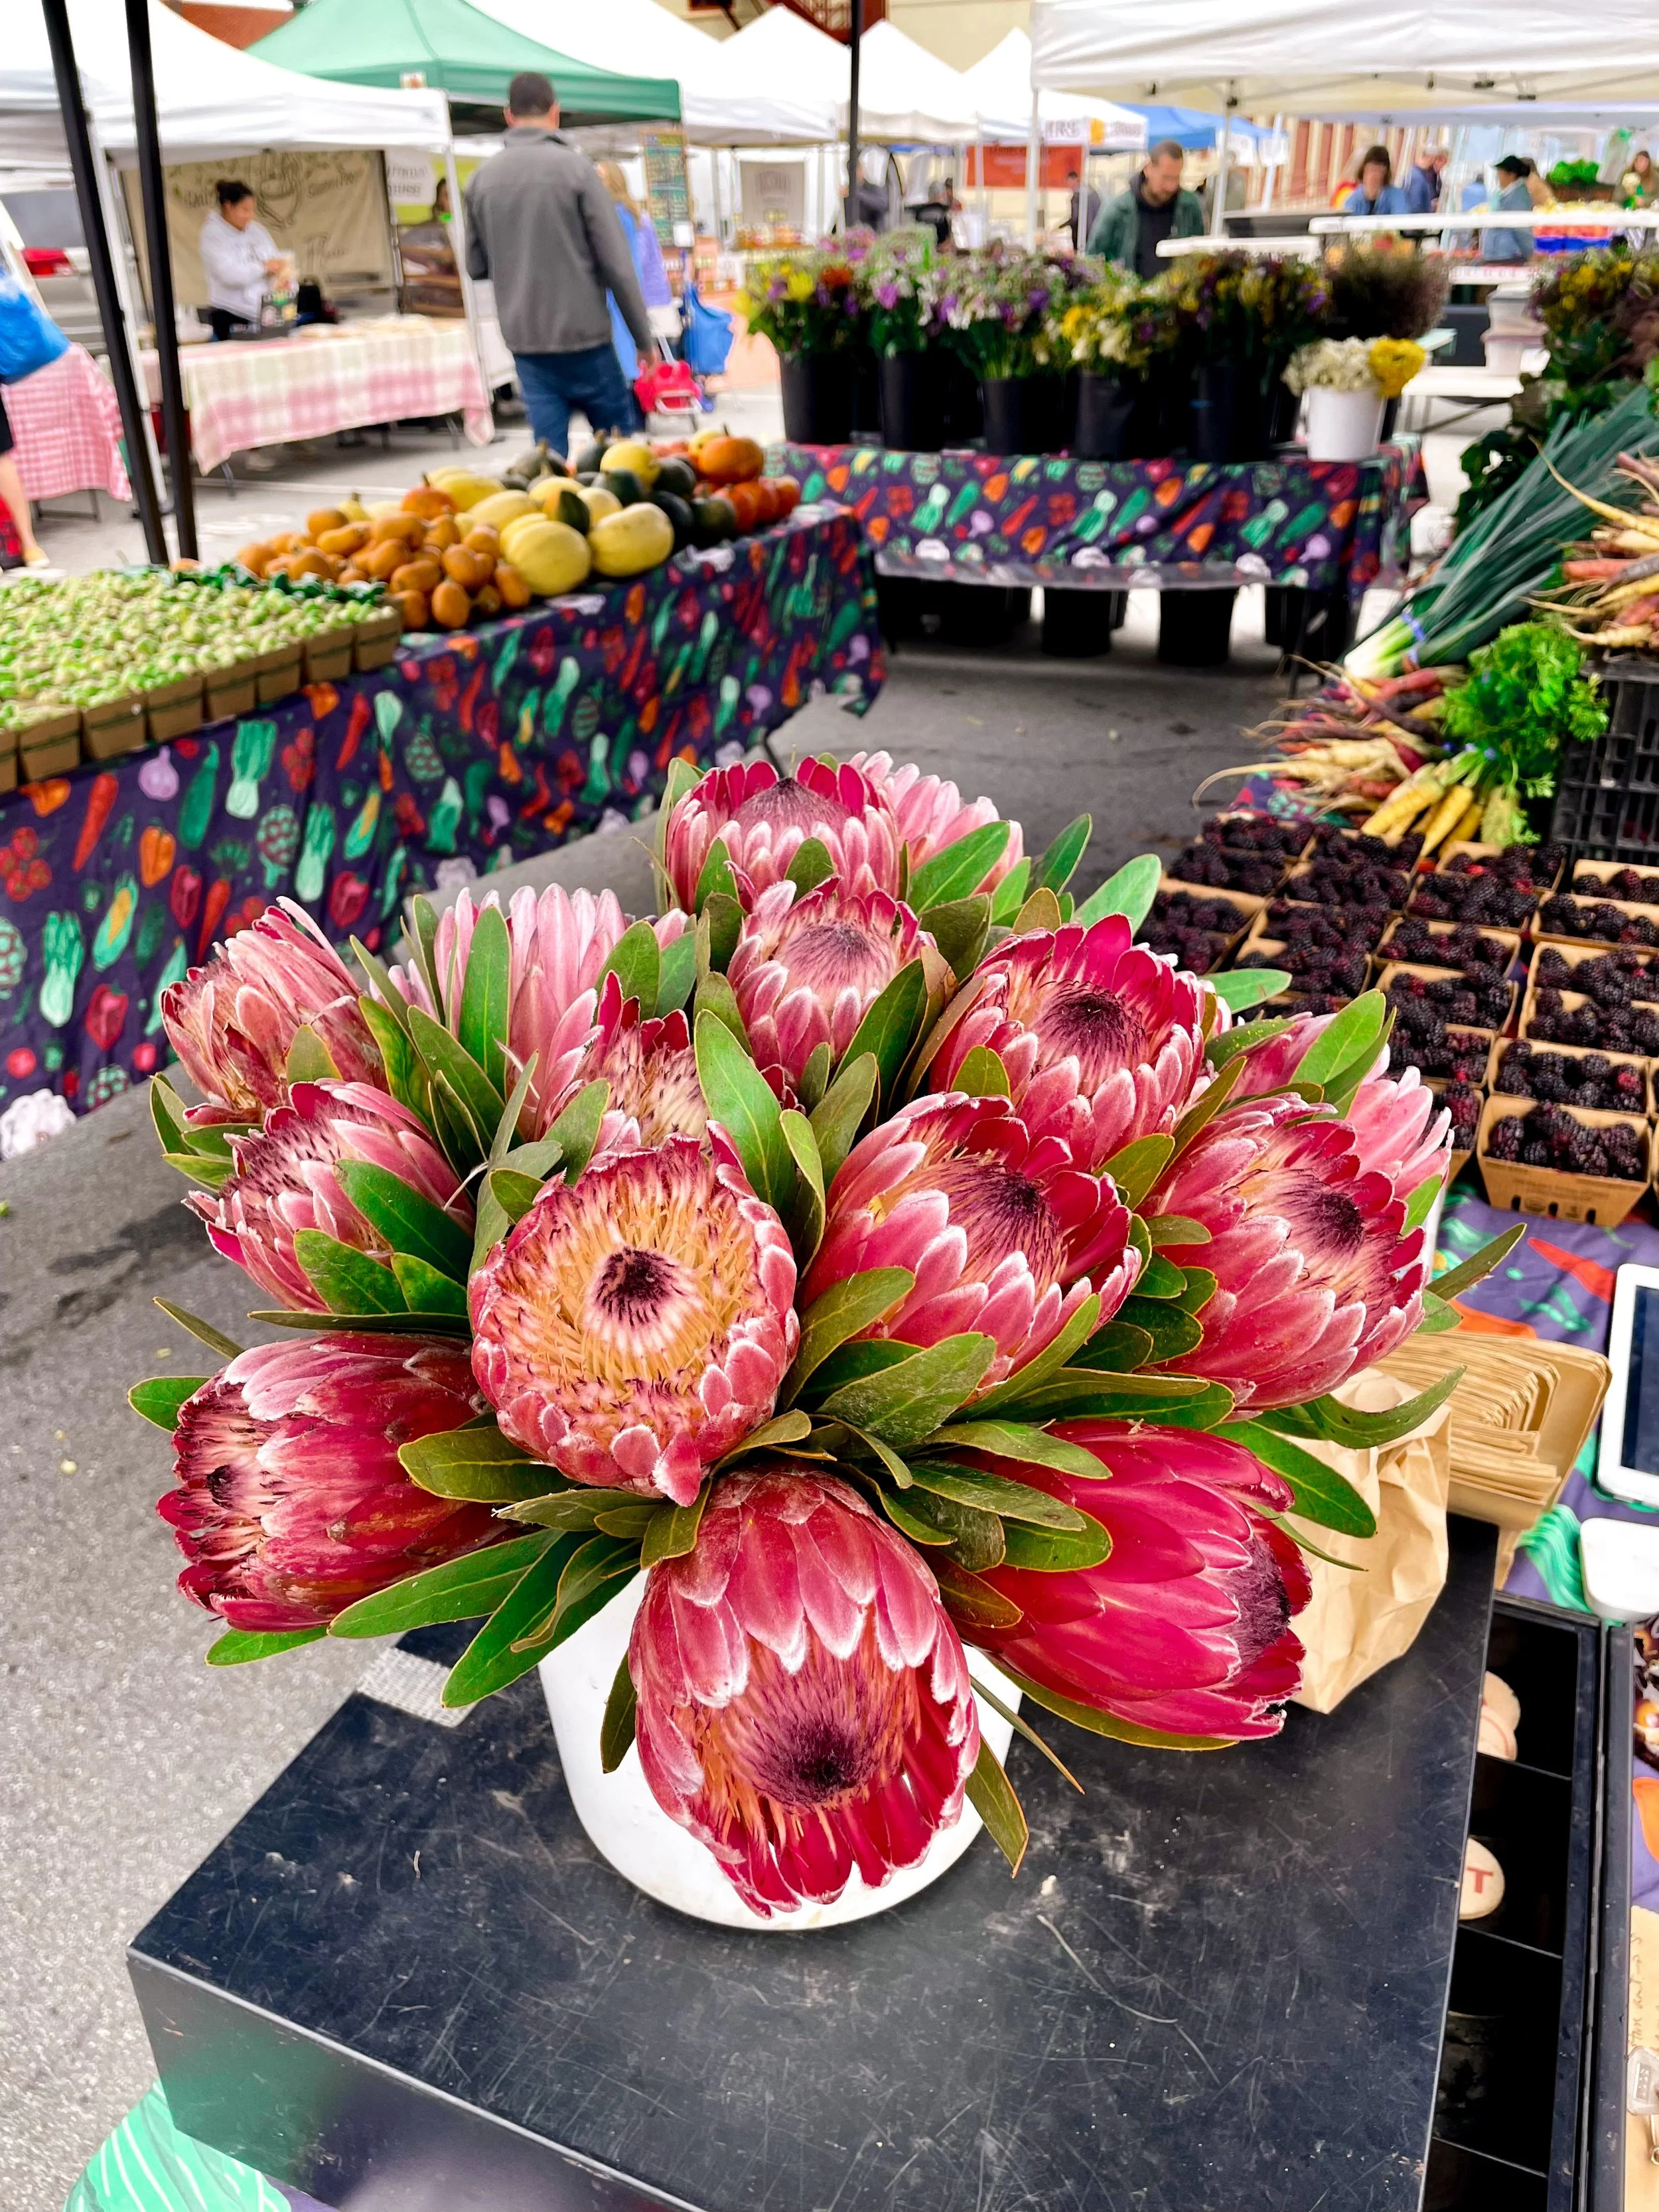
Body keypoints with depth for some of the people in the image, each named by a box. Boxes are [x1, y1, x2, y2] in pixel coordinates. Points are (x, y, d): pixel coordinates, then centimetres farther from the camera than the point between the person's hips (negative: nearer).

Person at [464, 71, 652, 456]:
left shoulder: (481, 178, 5)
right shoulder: (575, 167, -7)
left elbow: (476, 265, 13)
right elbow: (616, 262, -9)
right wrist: (643, 335, -1)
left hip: (524, 340, 4)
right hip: (583, 332, -4)